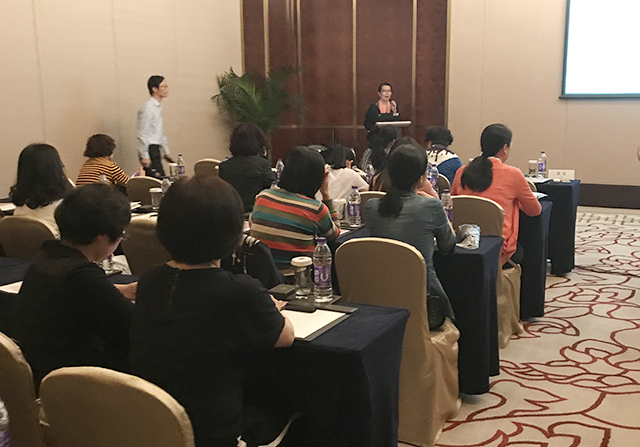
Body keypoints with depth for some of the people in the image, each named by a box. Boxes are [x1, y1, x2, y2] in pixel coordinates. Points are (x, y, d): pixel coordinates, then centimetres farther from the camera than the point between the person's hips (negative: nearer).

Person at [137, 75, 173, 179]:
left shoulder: (158, 107, 14)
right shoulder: (147, 108, -14)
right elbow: (142, 134, -16)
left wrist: (166, 152, 21)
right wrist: (144, 157, -18)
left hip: (156, 149, 9)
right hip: (149, 150, -9)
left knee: (161, 177, 7)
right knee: (156, 179, -11)